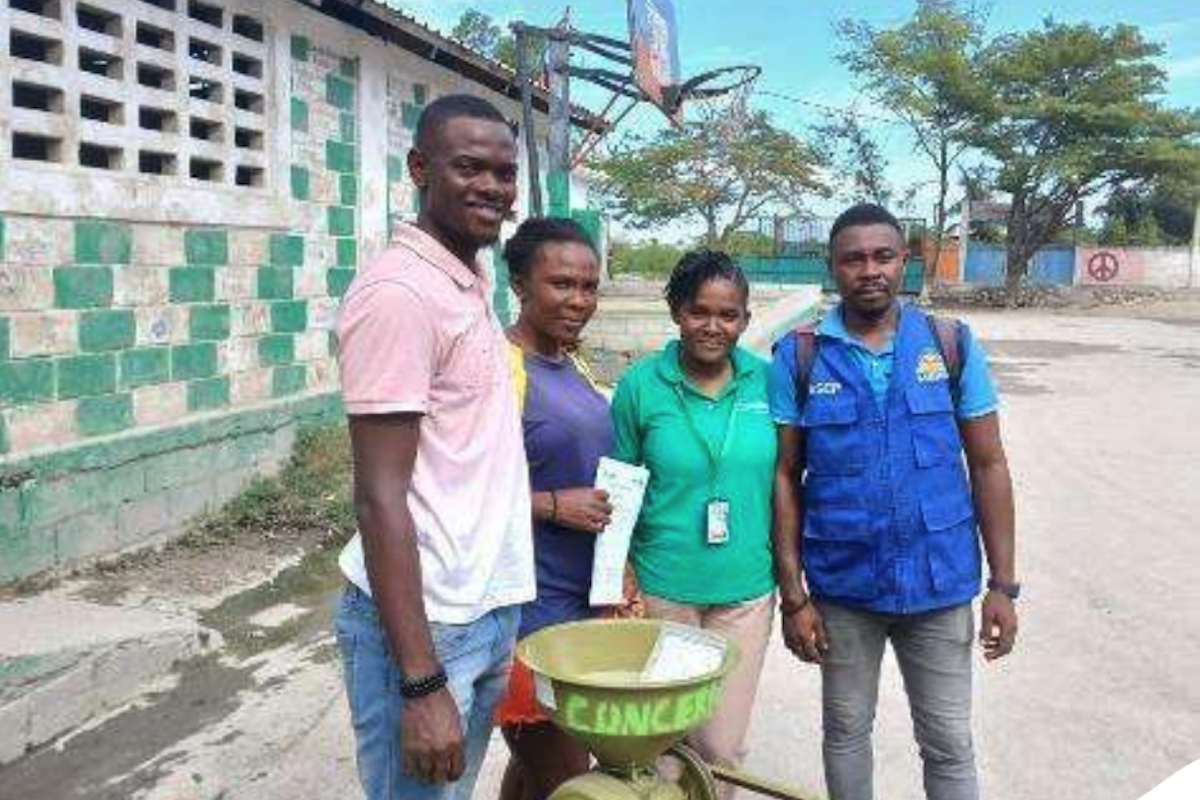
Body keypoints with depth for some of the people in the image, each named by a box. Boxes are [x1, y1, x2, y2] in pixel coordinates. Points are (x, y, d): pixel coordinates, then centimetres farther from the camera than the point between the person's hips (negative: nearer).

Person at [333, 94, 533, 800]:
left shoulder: (474, 285, 9)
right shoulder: (399, 291, -17)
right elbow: (380, 498, -20)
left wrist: (498, 618, 15)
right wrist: (420, 683, -21)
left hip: (488, 611, 8)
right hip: (427, 623, -8)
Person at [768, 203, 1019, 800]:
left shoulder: (951, 345, -3)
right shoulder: (800, 357, -6)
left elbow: (988, 466, 0)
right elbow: (785, 478, -5)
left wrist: (1004, 585, -2)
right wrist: (793, 595, -7)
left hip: (941, 582, 1)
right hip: (842, 584, 0)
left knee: (949, 743, 12)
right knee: (846, 731, 18)